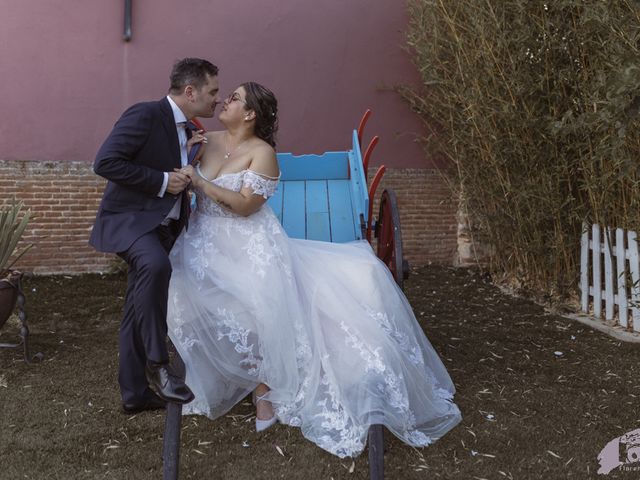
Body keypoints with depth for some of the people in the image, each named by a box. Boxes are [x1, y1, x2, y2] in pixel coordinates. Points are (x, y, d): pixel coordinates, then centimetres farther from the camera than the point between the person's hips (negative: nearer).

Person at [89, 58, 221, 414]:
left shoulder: (186, 129, 13)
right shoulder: (145, 115, -14)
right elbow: (105, 162, -23)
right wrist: (162, 181, -22)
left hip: (161, 226, 9)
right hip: (129, 219, -9)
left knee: (140, 311, 12)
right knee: (155, 265, -38)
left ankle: (135, 393, 21)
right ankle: (157, 362, -27)